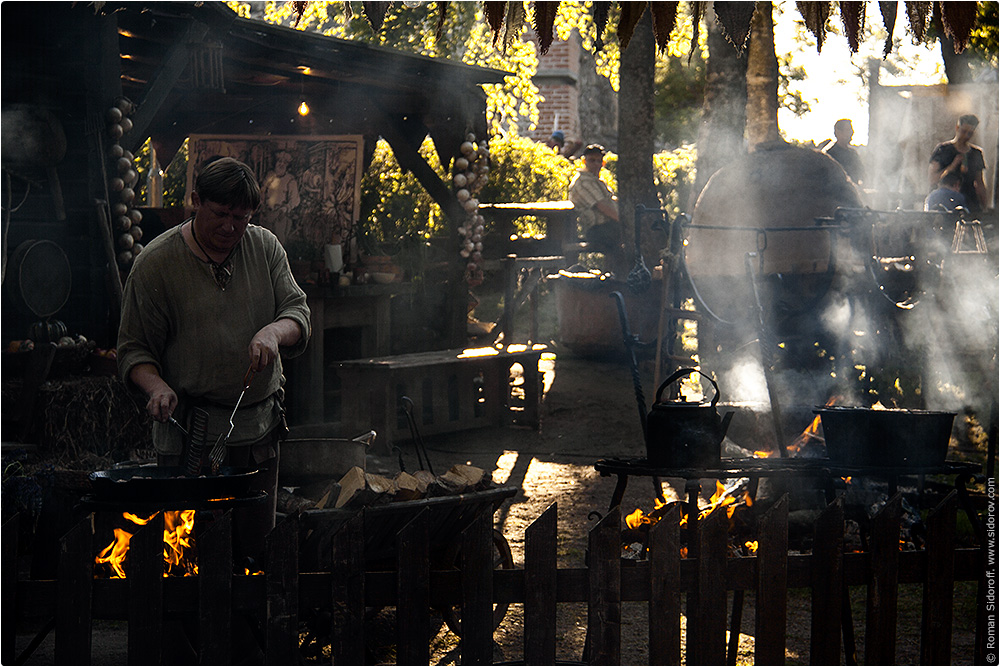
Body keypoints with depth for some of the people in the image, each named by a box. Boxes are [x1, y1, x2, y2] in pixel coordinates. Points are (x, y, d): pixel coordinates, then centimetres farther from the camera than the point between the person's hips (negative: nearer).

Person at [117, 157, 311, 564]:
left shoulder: (265, 247, 7)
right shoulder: (156, 263, -5)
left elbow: (299, 311, 3)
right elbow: (134, 348, -2)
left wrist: (274, 332, -20)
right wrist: (156, 386, -21)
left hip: (259, 425, 4)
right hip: (188, 429, -4)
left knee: (256, 542, 10)